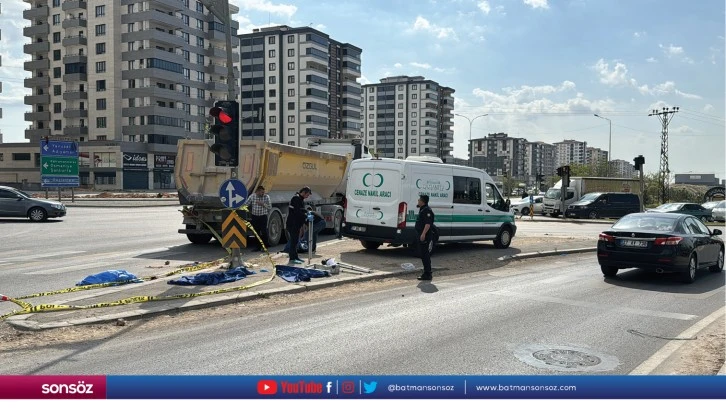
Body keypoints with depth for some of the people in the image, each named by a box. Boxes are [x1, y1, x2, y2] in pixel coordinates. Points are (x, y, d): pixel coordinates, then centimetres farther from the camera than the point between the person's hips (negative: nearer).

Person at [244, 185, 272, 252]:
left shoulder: (266, 197, -2)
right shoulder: (252, 196, -2)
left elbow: (270, 207, -2)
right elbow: (245, 205, 4)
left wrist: (263, 204, -14)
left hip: (263, 217, -2)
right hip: (254, 217, 2)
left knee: (264, 232, -8)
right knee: (256, 232, 7)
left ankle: (264, 246, 1)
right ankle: (258, 246, 18)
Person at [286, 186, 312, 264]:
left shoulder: (301, 199, 17)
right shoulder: (296, 198, -16)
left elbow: (302, 210, 22)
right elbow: (297, 212, -24)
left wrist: (307, 213, 4)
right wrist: (306, 216, -24)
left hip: (297, 224, 10)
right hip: (292, 224, -10)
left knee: (296, 240, 15)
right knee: (294, 240, -7)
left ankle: (295, 257, 22)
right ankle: (292, 258, -3)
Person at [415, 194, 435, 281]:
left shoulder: (427, 210, -17)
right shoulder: (422, 209, 17)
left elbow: (428, 224, -26)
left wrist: (423, 234, -30)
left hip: (425, 236, -11)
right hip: (421, 235, 11)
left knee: (424, 254, -9)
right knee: (424, 254, 15)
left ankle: (427, 274, -7)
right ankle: (427, 273, 23)